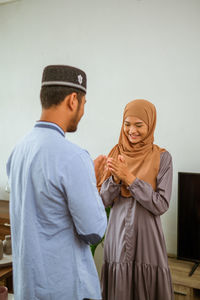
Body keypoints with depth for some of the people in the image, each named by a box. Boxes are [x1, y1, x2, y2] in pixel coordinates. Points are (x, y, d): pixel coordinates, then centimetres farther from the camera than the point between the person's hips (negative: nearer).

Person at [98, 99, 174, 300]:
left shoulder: (162, 157, -7)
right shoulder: (116, 154, 1)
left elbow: (161, 205, -13)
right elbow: (104, 201, 0)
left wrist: (129, 177, -19)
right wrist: (115, 178, -19)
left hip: (147, 237, -2)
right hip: (117, 236, 3)